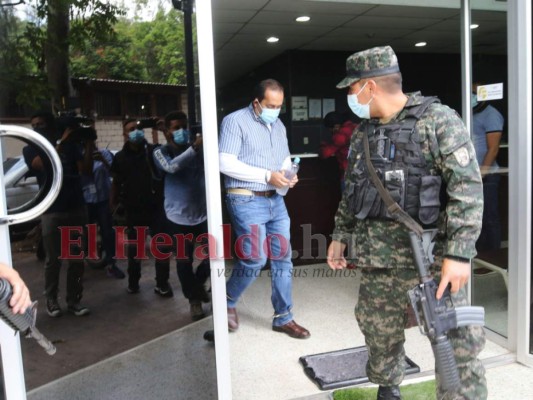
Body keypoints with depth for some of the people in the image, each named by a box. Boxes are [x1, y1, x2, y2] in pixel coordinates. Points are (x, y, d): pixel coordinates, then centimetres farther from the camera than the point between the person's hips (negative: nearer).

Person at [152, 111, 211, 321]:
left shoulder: (198, 148, 5)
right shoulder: (161, 152, -1)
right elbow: (171, 167, -23)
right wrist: (194, 147, -33)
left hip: (203, 213, 2)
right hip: (179, 217, -2)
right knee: (184, 262, 5)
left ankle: (198, 283, 36)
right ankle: (194, 300, 27)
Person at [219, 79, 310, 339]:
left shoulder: (279, 126, 15)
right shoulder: (235, 121, -6)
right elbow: (226, 164, -15)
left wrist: (290, 176, -2)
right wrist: (267, 175, -18)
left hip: (275, 201, 7)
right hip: (246, 202, -7)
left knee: (282, 258, 7)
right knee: (254, 260, -8)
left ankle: (283, 318, 20)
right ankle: (227, 302, 20)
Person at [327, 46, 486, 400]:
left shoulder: (438, 120, -8)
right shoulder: (363, 133, 12)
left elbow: (467, 188, -13)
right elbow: (351, 191, 20)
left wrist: (459, 253, -19)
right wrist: (340, 235, 18)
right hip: (378, 255, 6)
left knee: (456, 342, -2)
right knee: (380, 334, 15)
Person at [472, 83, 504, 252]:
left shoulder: (491, 115, -6)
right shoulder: (472, 115, 17)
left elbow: (493, 148, -13)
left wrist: (482, 172, -18)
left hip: (485, 176, -8)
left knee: (489, 217, -2)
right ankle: (479, 251, 21)